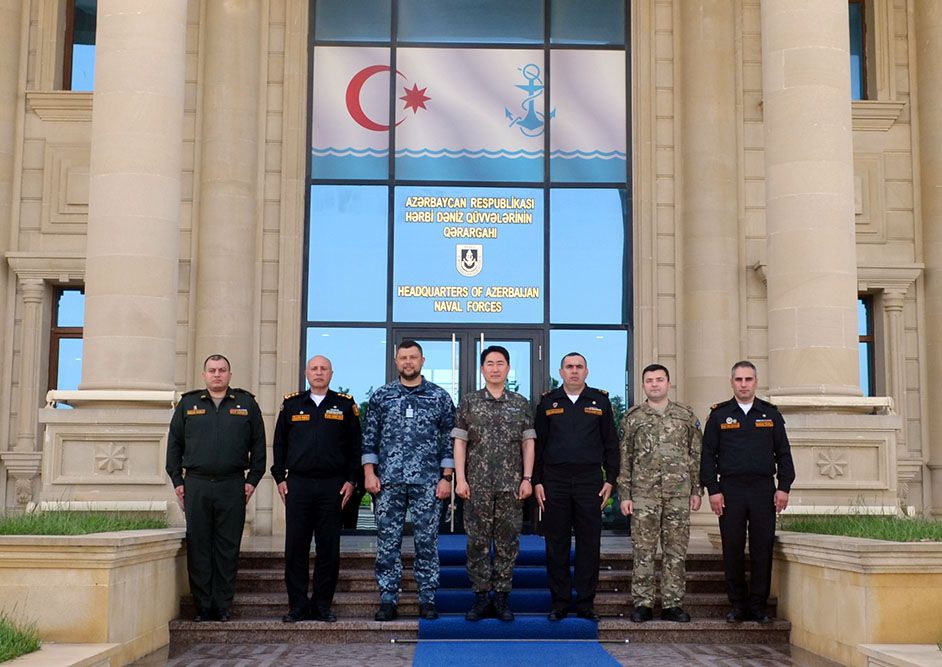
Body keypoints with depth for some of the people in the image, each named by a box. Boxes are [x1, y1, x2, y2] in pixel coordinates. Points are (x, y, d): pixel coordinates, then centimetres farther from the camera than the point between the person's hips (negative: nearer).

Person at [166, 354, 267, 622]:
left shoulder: (246, 404, 10)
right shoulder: (188, 404, 12)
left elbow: (258, 444, 9)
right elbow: (174, 443, 12)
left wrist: (253, 479, 2)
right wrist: (177, 480, 5)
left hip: (232, 486, -1)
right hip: (196, 484, 1)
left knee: (228, 548, 2)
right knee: (198, 548, 1)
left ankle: (223, 607, 9)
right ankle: (202, 607, 8)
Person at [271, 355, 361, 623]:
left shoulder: (345, 405, 7)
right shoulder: (291, 404, 10)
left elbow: (355, 445, 7)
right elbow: (279, 444, 12)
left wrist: (351, 480, 0)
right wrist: (279, 478, 5)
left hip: (333, 486, -1)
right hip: (297, 484, 1)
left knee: (329, 548, 2)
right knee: (295, 547, 1)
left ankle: (322, 606, 11)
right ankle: (298, 606, 10)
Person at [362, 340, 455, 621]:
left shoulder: (440, 397, 6)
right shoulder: (381, 396, 8)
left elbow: (449, 440, 5)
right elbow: (369, 438, 8)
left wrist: (446, 477, -2)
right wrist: (369, 473, 0)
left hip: (428, 482, -1)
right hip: (389, 481, 1)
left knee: (427, 541, 2)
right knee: (388, 541, 2)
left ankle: (428, 600, 10)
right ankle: (388, 600, 9)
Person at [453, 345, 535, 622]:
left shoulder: (521, 404, 9)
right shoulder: (469, 402, 5)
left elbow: (528, 443, 8)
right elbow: (459, 442, 3)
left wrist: (527, 478, 0)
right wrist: (460, 479, -5)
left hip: (511, 485, 1)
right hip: (477, 485, -1)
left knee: (508, 542, 2)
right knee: (478, 542, 0)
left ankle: (501, 596, 10)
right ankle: (481, 596, 9)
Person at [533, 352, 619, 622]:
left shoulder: (600, 401, 8)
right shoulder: (548, 402, 8)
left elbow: (610, 443, 8)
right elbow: (538, 443, 8)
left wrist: (610, 480, 2)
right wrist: (536, 481, 1)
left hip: (590, 480, 0)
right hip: (555, 480, 0)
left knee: (589, 544, 2)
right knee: (556, 545, 3)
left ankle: (586, 603, 10)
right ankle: (560, 602, 12)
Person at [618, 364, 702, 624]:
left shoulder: (687, 416, 10)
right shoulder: (632, 417, 7)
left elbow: (696, 456, 10)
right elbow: (624, 459, 6)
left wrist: (696, 490, 4)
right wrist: (624, 495, 0)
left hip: (679, 494, 1)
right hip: (644, 494, -1)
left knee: (676, 552, 4)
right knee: (643, 552, 0)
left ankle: (672, 604, 11)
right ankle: (642, 604, 7)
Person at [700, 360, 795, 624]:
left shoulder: (770, 414, 10)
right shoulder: (719, 415, 6)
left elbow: (783, 453, 11)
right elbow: (708, 455, 4)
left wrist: (784, 487, 1)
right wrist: (713, 490, -4)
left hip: (763, 490, 1)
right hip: (730, 490, -1)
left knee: (762, 550, 1)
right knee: (733, 550, 1)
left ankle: (758, 607, 10)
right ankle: (738, 606, 11)